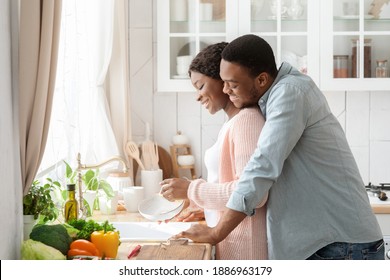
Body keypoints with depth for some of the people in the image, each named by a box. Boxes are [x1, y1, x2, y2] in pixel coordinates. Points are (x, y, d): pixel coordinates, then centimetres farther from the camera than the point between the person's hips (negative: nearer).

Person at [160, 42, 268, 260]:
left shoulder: (247, 119, -15)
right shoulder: (233, 122, 12)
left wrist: (191, 190, -17)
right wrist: (204, 210, 13)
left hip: (243, 245, -9)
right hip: (230, 241, 9)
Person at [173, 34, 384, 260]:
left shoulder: (291, 91, -18)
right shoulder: (275, 97, 11)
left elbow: (263, 167, -24)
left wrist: (215, 234, -18)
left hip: (343, 245, -9)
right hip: (316, 242, 9)